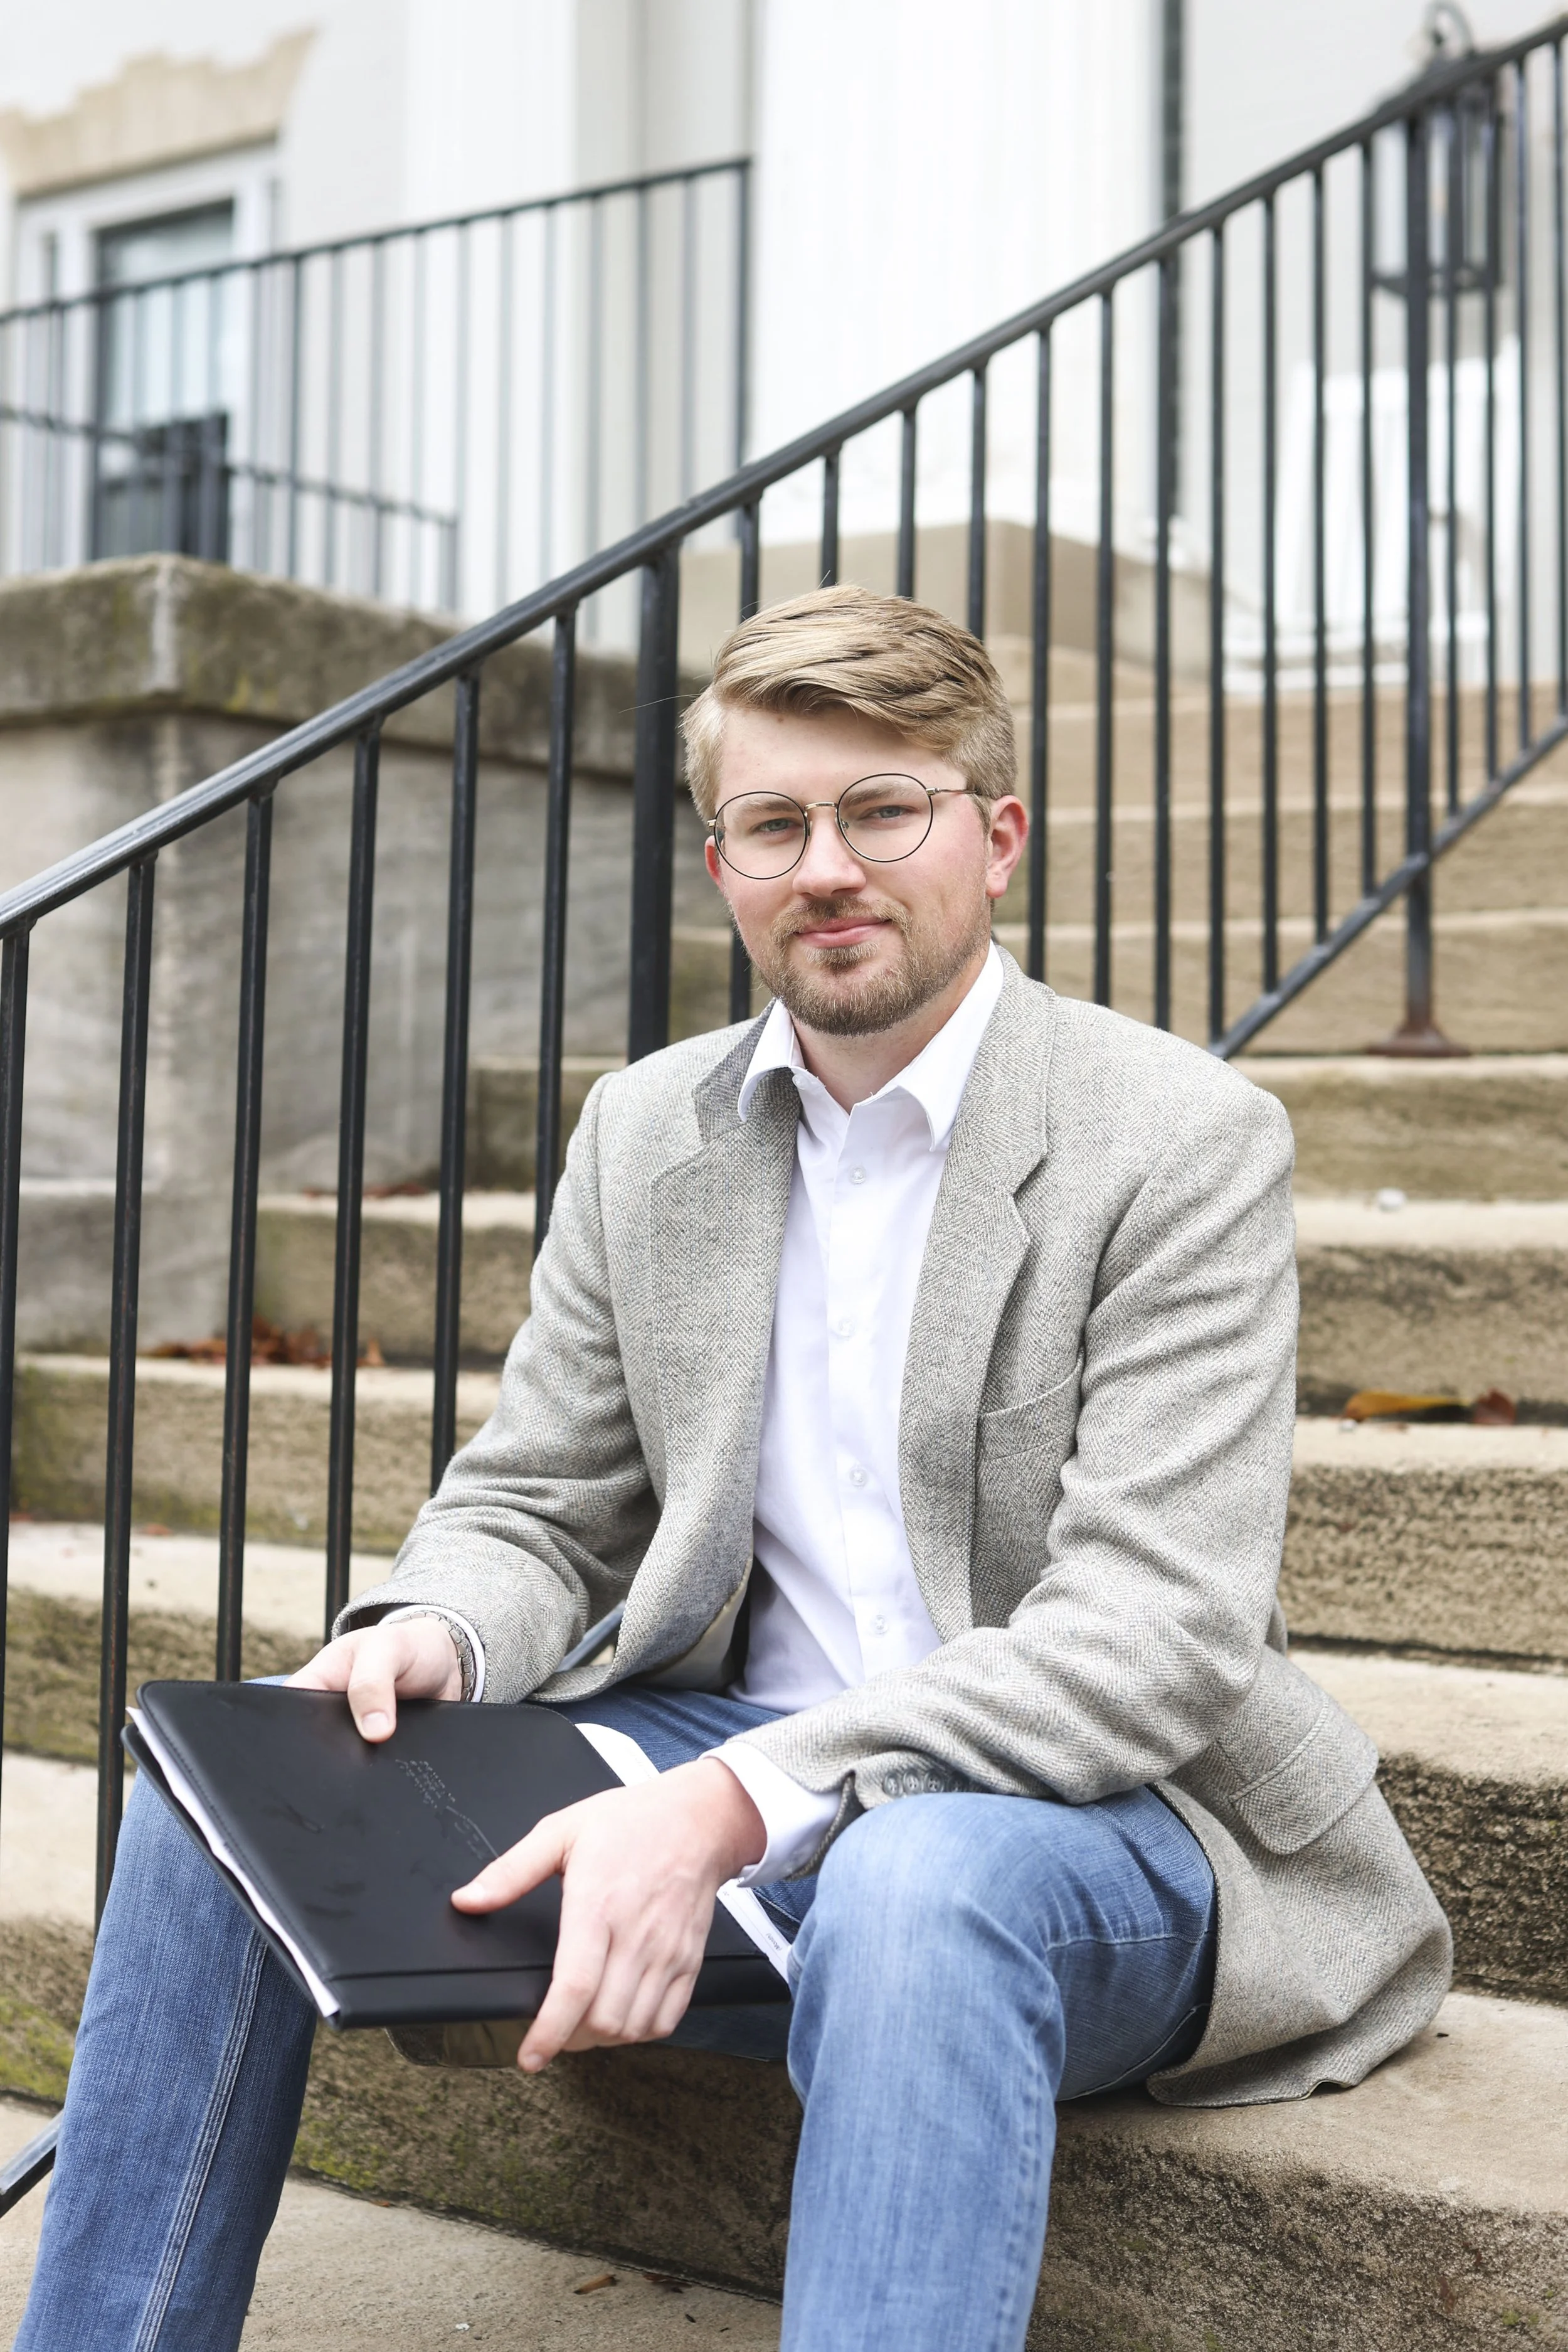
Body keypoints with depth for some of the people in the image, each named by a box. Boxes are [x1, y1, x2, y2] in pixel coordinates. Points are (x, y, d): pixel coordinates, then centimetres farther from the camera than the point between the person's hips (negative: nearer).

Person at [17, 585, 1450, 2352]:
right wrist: (438, 1633, -14)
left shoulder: (1186, 1142, -10)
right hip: (724, 1760, 5)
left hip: (1089, 1804, -5)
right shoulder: (646, 1130, 8)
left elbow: (1157, 1633, -20)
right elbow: (532, 1505, 13)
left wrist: (736, 1804, -32)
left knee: (922, 1886, -40)